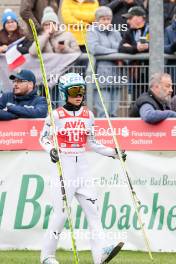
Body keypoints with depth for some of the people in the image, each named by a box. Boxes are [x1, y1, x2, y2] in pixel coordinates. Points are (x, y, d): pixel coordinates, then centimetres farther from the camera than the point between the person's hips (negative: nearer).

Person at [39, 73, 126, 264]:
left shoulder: (88, 115, 10)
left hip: (82, 168, 5)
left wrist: (113, 153, 9)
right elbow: (44, 138, 1)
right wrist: (51, 150, -20)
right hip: (63, 167, -5)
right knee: (61, 212, -7)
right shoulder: (56, 115, -4)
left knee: (92, 209, -8)